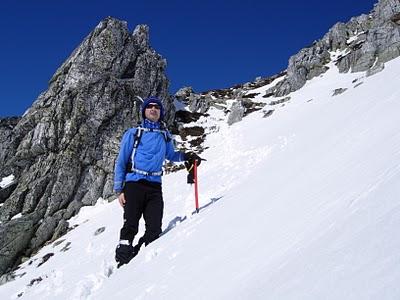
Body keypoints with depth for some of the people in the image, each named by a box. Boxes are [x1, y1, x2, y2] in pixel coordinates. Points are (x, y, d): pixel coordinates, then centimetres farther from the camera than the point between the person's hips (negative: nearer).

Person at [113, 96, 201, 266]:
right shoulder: (133, 133, 7)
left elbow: (171, 155, 34)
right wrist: (119, 190, -1)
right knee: (130, 227, -11)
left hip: (155, 187, 3)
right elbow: (121, 162, 7)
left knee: (154, 230, -5)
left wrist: (186, 156, 13)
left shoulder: (165, 136, 18)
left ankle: (135, 256, 13)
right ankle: (122, 263, 0)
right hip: (134, 184, -3)